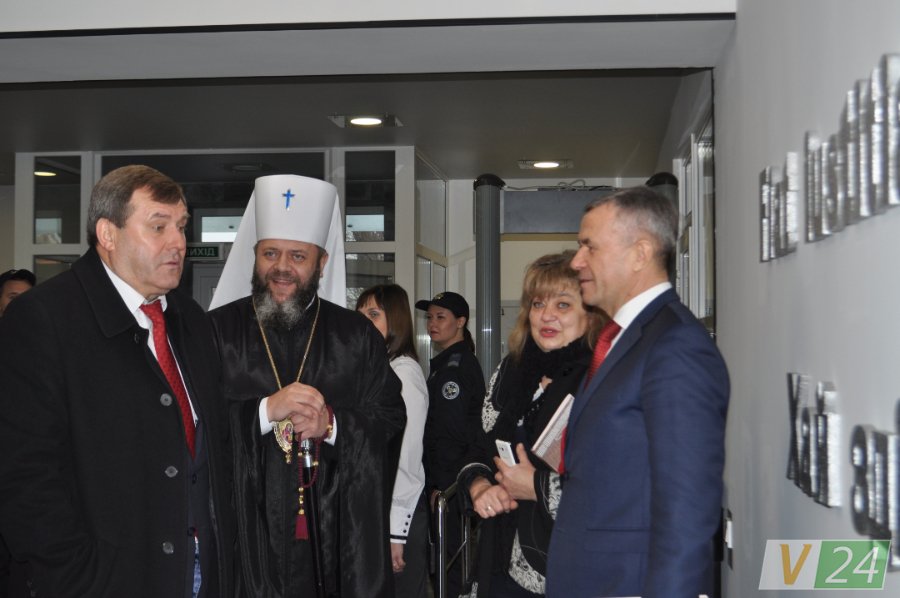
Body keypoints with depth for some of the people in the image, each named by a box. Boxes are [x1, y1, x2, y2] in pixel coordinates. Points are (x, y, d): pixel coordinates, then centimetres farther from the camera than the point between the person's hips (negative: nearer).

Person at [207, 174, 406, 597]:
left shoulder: (357, 337, 5)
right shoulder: (215, 332, 1)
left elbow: (391, 423, 3)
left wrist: (332, 425, -14)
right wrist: (265, 410, -17)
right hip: (245, 533, -1)